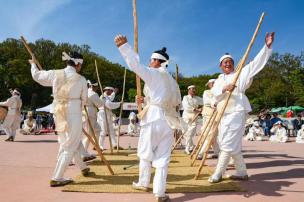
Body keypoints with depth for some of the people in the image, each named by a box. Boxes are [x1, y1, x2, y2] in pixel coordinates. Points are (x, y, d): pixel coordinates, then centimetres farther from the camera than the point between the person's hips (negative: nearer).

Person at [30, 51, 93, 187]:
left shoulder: (55, 74, 1)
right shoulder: (81, 79, -7)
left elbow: (36, 75, 17)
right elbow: (84, 100, 3)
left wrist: (33, 64, 37)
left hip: (59, 114, 6)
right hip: (73, 115, -6)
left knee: (72, 143, 20)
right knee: (69, 147, 4)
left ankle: (83, 168, 37)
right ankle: (56, 178, 6)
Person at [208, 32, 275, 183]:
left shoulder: (240, 74, 6)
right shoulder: (219, 79, 17)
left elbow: (256, 63, -4)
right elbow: (214, 92, -3)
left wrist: (267, 46, -14)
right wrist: (225, 88, -24)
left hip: (236, 112, -6)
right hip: (223, 114, 6)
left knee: (228, 143, -8)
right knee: (233, 144, 12)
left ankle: (218, 173, 0)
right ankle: (242, 172, 26)